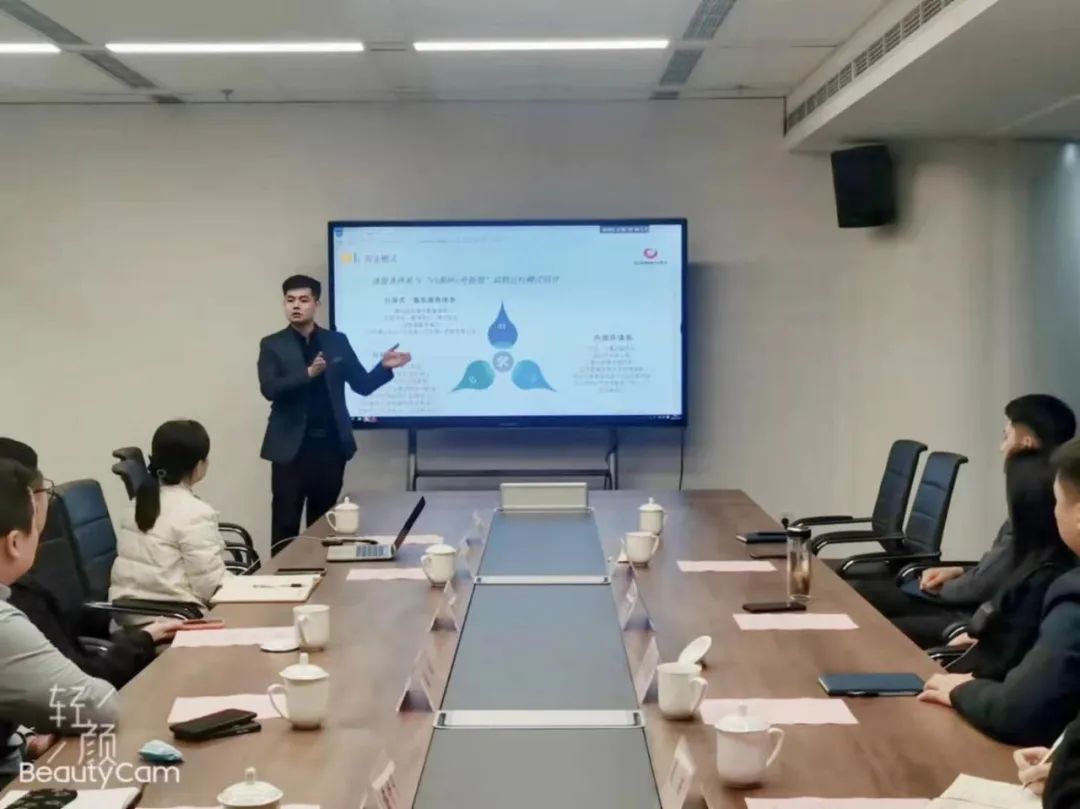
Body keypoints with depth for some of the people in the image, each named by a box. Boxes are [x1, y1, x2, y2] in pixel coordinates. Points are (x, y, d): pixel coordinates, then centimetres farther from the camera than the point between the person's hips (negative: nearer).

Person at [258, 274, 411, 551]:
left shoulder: (337, 341, 9)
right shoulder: (272, 345, 2)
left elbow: (362, 385, 10)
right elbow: (269, 389, -12)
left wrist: (384, 367, -9)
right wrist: (308, 373, -27)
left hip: (330, 445, 3)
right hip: (292, 447, -2)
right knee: (285, 524, -1)